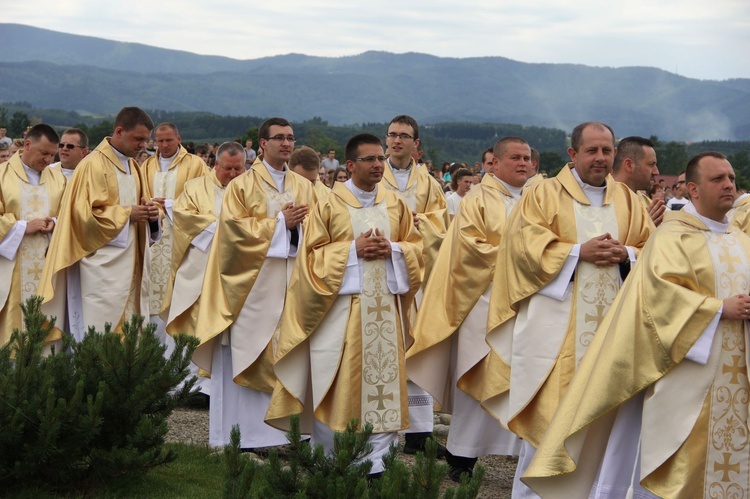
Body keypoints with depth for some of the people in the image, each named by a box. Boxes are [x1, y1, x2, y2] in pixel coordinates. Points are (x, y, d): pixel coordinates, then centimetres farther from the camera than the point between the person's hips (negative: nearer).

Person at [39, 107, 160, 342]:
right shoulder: (94, 165, -10)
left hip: (131, 264, 8)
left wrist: (150, 213, 1)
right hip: (104, 266, -8)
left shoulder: (133, 166, 16)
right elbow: (83, 212, -16)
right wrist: (127, 213, -16)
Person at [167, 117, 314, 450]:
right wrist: (280, 222, -10)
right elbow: (234, 226, -7)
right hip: (254, 282, -3)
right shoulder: (242, 185, 4)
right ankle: (248, 431, 0)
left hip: (293, 280, 4)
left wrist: (298, 223, -8)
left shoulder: (305, 187, 16)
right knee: (250, 351, -5)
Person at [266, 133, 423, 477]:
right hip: (342, 305, -3)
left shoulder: (396, 205, 11)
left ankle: (375, 464, 8)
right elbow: (313, 255, -1)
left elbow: (416, 248, 14)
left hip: (385, 308, 3)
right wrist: (353, 249, -13)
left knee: (384, 382, 0)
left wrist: (392, 249, -7)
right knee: (337, 385, -2)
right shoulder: (330, 205, 0)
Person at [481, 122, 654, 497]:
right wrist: (579, 251, -17)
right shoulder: (544, 195, 2)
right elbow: (524, 245, -9)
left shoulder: (628, 201, 14)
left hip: (611, 324, 4)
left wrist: (626, 254, -9)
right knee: (548, 409, -5)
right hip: (556, 325, -4)